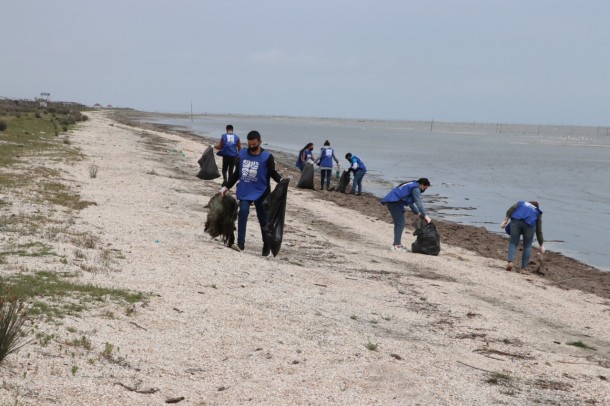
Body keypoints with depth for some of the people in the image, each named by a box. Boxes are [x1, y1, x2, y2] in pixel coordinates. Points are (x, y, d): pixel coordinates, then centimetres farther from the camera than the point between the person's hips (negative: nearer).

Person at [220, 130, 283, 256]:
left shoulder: (267, 157, -7)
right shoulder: (242, 154, 4)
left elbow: (272, 173, -3)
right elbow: (237, 173, 13)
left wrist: (281, 180, -25)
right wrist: (226, 186, 11)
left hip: (260, 193, -2)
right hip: (244, 192, 2)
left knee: (263, 219, 5)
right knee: (243, 212, -18)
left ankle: (267, 247, 17)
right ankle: (240, 243, -15)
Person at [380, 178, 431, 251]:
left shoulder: (411, 186, 23)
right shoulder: (416, 188, -8)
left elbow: (411, 203, 31)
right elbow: (419, 203, -12)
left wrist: (417, 213, 28)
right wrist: (425, 216, -9)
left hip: (391, 201, 11)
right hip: (394, 202, -11)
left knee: (398, 223, 16)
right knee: (400, 224, -10)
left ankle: (397, 244, 21)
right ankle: (396, 245, -15)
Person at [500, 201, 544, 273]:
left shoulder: (521, 203, 34)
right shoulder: (537, 212, 33)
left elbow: (511, 209, 10)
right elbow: (539, 231, 30)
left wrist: (506, 220, 2)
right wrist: (541, 245, 34)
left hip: (516, 221, 0)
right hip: (529, 224, 0)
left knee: (513, 243, 10)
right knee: (527, 246, 14)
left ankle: (510, 261, -12)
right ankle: (524, 268, 9)